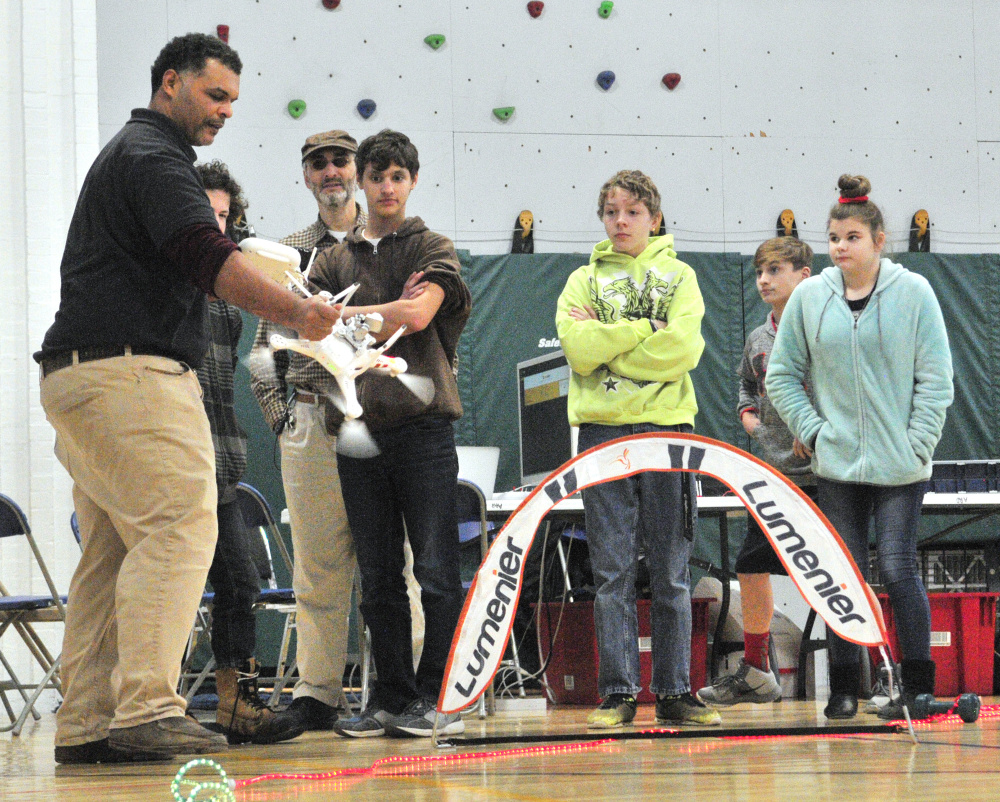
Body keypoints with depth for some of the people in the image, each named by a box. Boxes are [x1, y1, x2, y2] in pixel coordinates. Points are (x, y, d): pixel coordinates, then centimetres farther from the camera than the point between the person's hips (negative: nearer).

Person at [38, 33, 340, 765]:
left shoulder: (128, 153, 28)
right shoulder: (155, 157, -7)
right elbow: (205, 256, -21)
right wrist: (295, 311, -24)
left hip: (83, 376, 11)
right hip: (130, 373, -11)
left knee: (112, 550, 8)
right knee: (178, 527, -17)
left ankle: (85, 724, 5)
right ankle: (146, 709, -24)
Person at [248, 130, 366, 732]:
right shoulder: (288, 254, 17)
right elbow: (266, 344, 18)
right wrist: (276, 405, 5)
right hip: (309, 425, 2)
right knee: (317, 564, 1)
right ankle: (317, 691, 2)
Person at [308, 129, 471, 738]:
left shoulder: (433, 249, 7)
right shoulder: (337, 259, 17)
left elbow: (418, 313, -10)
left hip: (422, 420, -4)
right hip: (359, 425, 4)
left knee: (436, 569, -6)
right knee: (378, 575, 5)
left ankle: (439, 699, -3)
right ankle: (392, 699, 9)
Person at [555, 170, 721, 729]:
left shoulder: (679, 276, 10)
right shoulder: (586, 280, 12)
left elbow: (680, 351, -8)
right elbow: (579, 350, -6)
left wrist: (606, 342, -6)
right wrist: (645, 329, -8)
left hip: (666, 427, 0)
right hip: (603, 430, 0)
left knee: (672, 571, 1)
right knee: (613, 569, -2)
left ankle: (675, 691, 6)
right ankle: (618, 692, 1)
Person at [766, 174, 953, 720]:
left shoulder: (913, 292, -2)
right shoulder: (809, 297, 4)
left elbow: (935, 377, -1)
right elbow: (781, 375, 10)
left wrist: (917, 443, -6)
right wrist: (812, 431, 0)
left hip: (900, 467, -2)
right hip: (836, 464, 2)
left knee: (898, 569, -5)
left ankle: (918, 684, 5)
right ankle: (843, 686, 11)